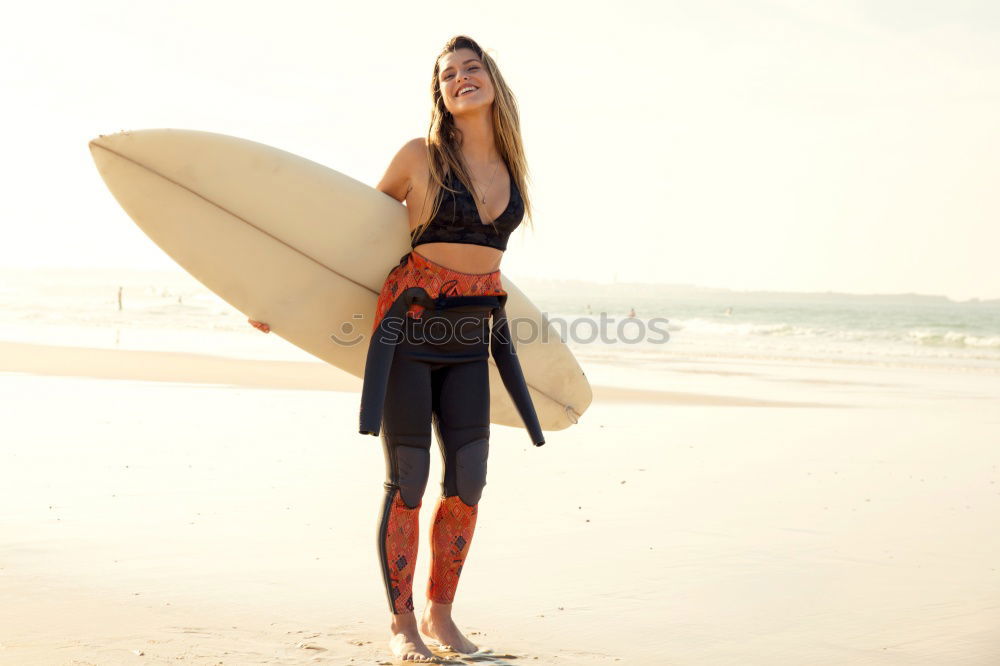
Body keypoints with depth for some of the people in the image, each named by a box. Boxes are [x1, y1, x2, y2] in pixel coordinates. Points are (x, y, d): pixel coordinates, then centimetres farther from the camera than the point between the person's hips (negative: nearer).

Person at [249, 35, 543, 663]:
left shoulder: (510, 163, 8)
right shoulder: (420, 157, -4)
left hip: (470, 338, 4)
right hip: (407, 326, -4)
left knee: (469, 477, 1)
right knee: (408, 479, -2)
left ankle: (440, 611, 17)